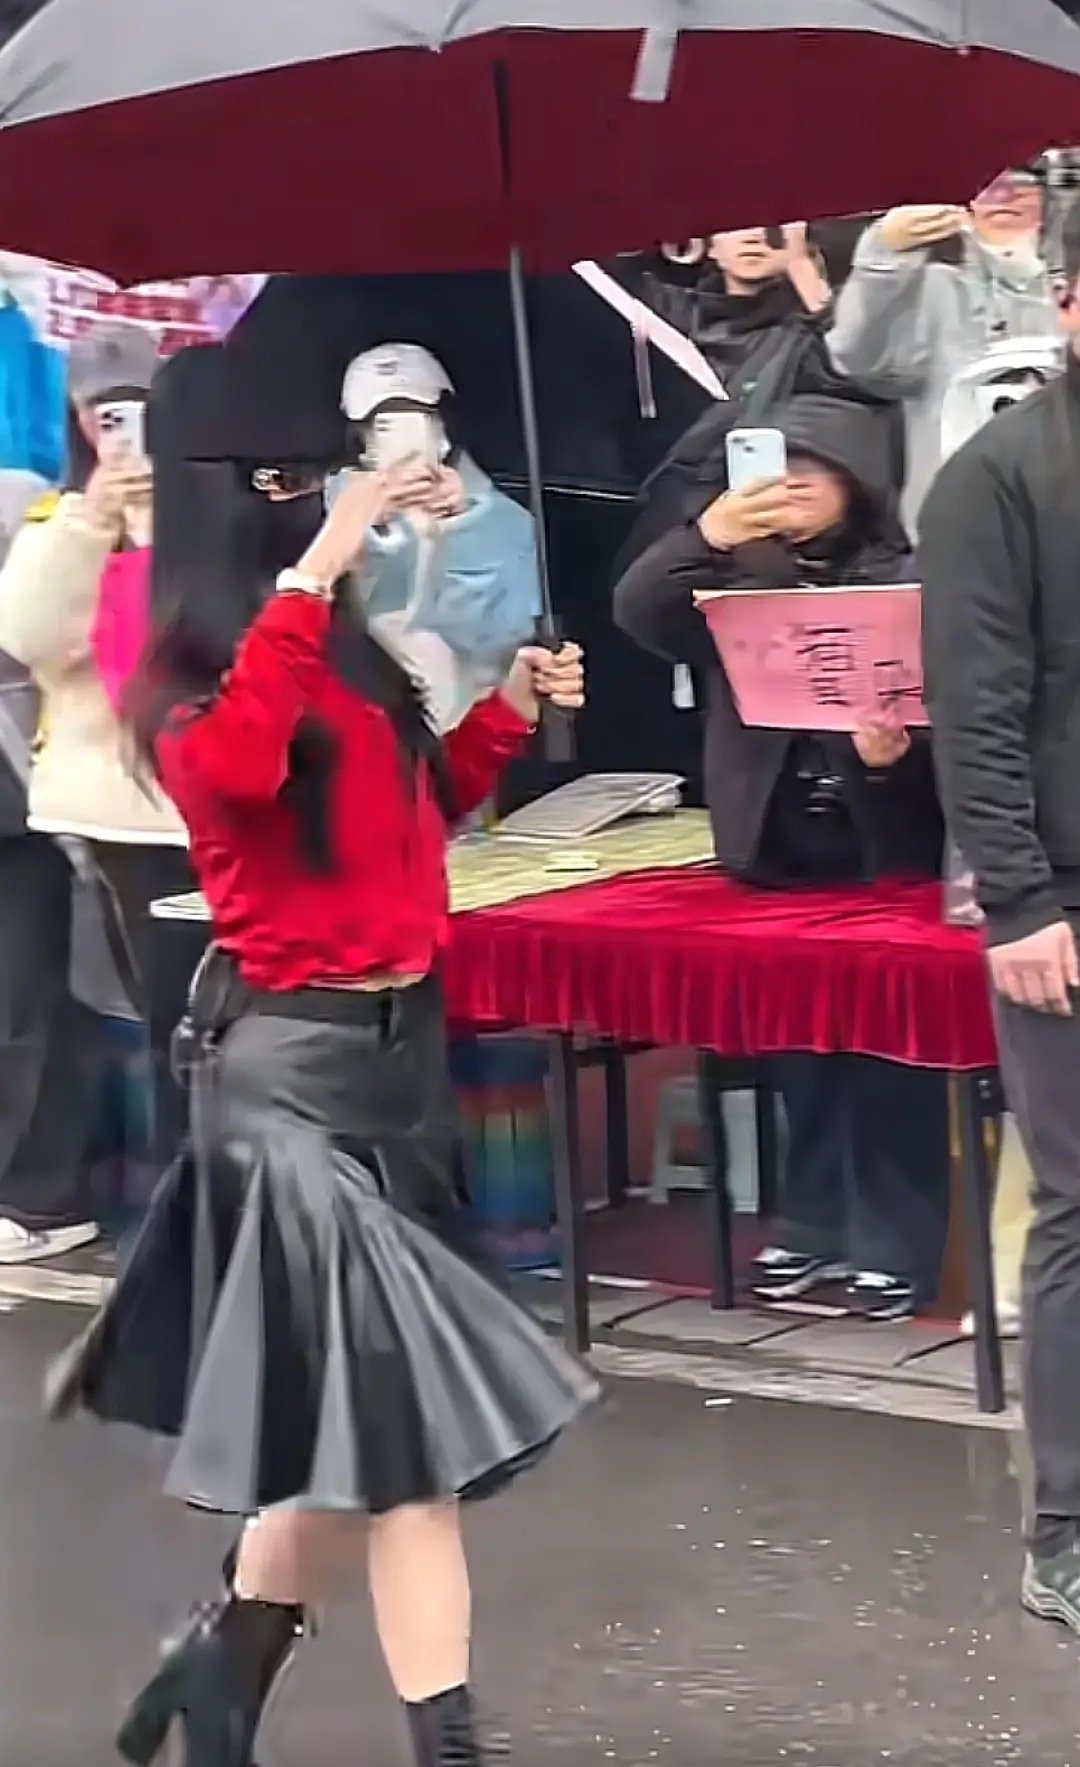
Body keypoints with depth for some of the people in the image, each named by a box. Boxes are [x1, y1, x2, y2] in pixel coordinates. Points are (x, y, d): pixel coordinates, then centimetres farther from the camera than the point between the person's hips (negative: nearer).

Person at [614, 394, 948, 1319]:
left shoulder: (907, 581, -2)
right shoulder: (742, 579, 8)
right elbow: (640, 612, -7)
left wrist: (895, 750, -28)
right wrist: (705, 535, -23)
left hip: (885, 847, -4)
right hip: (776, 849, 4)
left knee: (888, 1047, -1)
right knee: (798, 1043, 11)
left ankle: (894, 1242, 6)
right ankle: (816, 1226, 21)